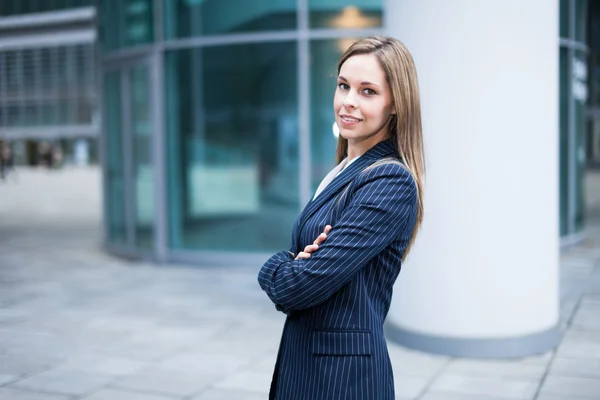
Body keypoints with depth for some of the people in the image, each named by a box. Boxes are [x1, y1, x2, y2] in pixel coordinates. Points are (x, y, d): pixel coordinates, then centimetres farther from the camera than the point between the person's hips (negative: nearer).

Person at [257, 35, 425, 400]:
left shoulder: (392, 182, -18)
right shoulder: (342, 173, 8)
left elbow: (306, 284, -23)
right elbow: (290, 292, 6)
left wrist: (274, 269, -4)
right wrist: (292, 265, -15)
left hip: (343, 371, -8)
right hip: (303, 361, 8)